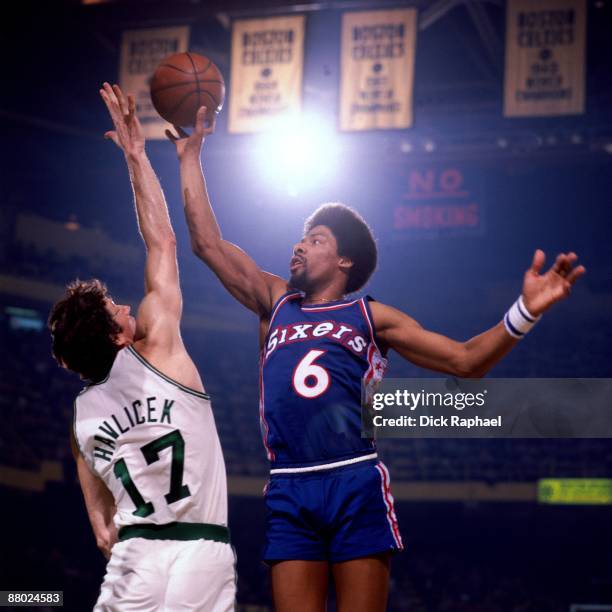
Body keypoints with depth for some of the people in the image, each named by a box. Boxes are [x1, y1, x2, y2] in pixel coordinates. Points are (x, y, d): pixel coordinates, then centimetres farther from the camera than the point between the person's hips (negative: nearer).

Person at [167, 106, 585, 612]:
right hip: (289, 491, 3)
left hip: (356, 483, -2)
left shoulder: (371, 317, 12)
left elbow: (467, 360, 7)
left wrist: (525, 313, -9)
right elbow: (208, 242, 19)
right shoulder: (275, 303, 20)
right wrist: (191, 156, 20)